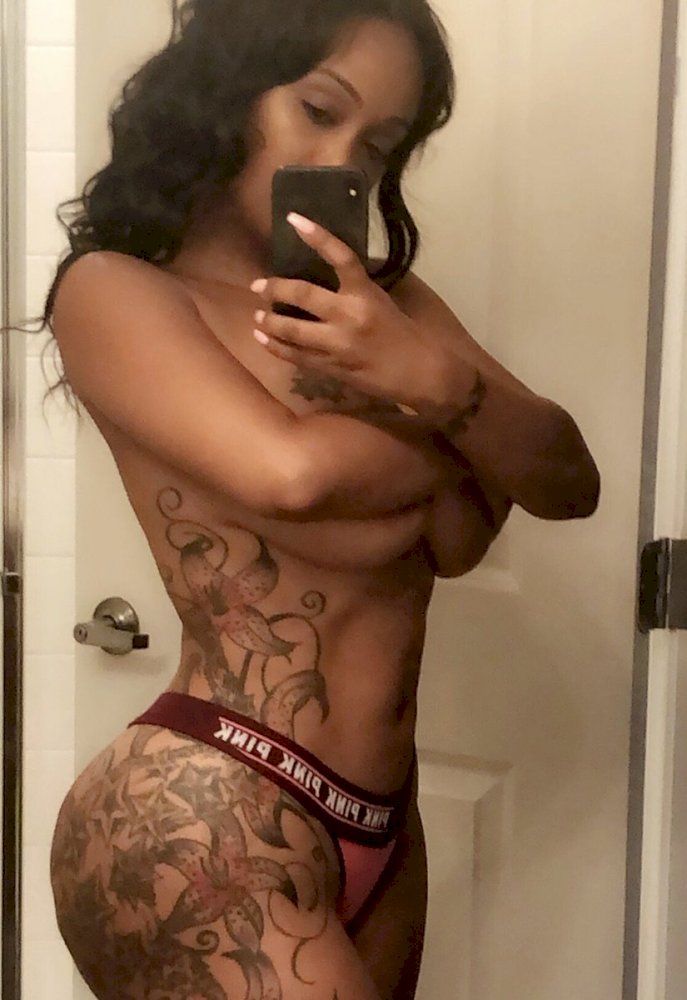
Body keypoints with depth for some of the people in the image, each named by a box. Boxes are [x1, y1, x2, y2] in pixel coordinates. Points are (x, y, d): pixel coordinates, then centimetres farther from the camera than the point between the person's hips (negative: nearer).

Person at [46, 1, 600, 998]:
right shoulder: (112, 288, -4)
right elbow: (291, 473, -21)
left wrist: (436, 381, -17)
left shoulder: (385, 296, 13)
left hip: (378, 819, 7)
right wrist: (454, 436, -2)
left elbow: (571, 482, 2)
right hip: (196, 821, -6)